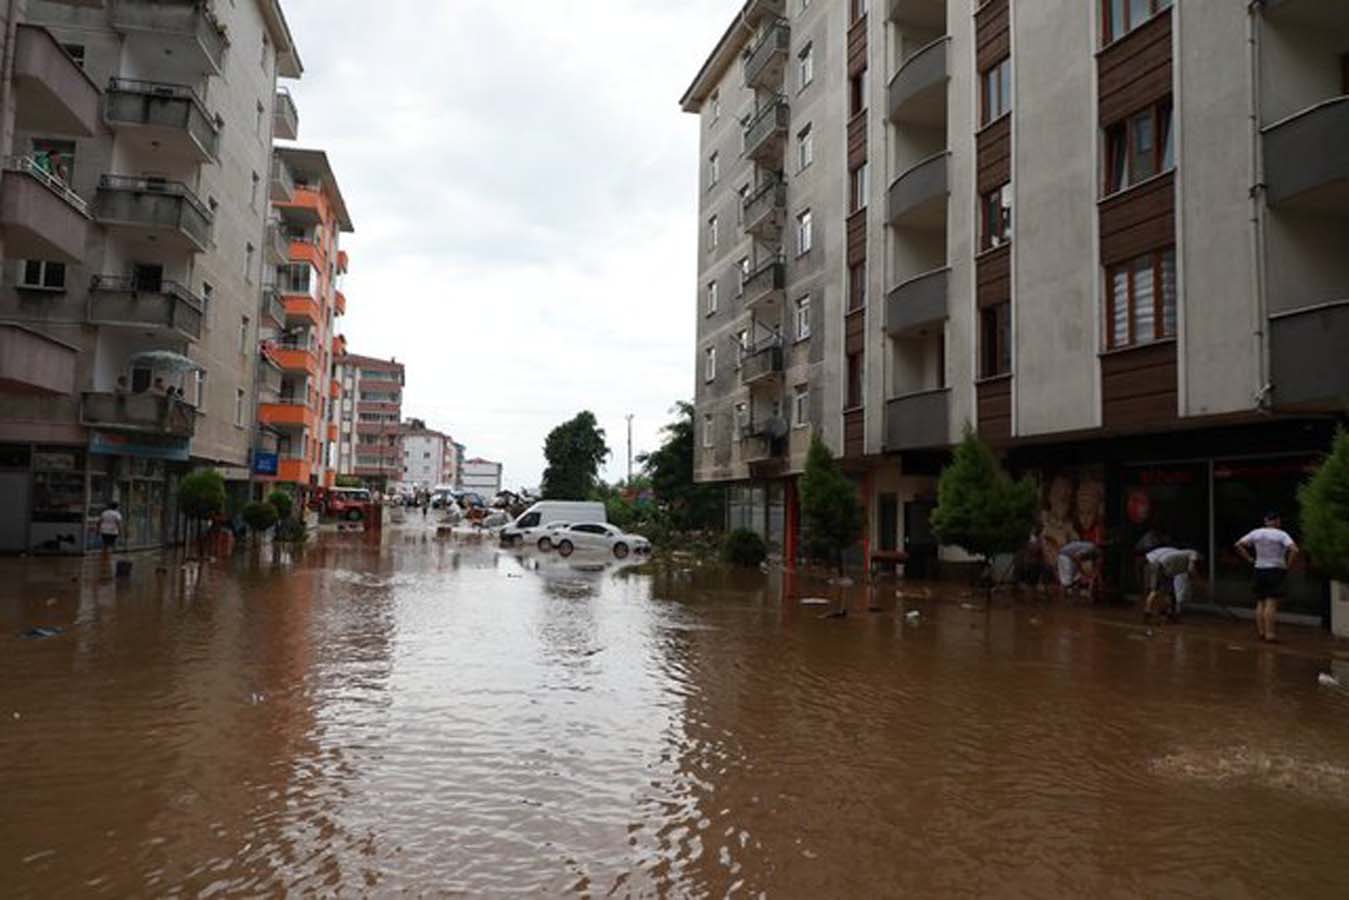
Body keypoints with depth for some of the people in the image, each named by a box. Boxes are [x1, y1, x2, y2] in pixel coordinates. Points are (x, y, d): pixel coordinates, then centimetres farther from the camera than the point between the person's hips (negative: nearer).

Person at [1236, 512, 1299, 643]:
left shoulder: (1256, 533, 3)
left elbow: (1238, 545, 2)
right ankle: (1269, 634, -7)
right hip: (1276, 571, -4)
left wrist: (1250, 559, 5)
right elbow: (1294, 549, -22)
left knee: (1260, 603, 13)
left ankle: (1261, 632, 14)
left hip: (1260, 570, 4)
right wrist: (1288, 563, -8)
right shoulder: (1281, 535, -9)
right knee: (1271, 604, -5)